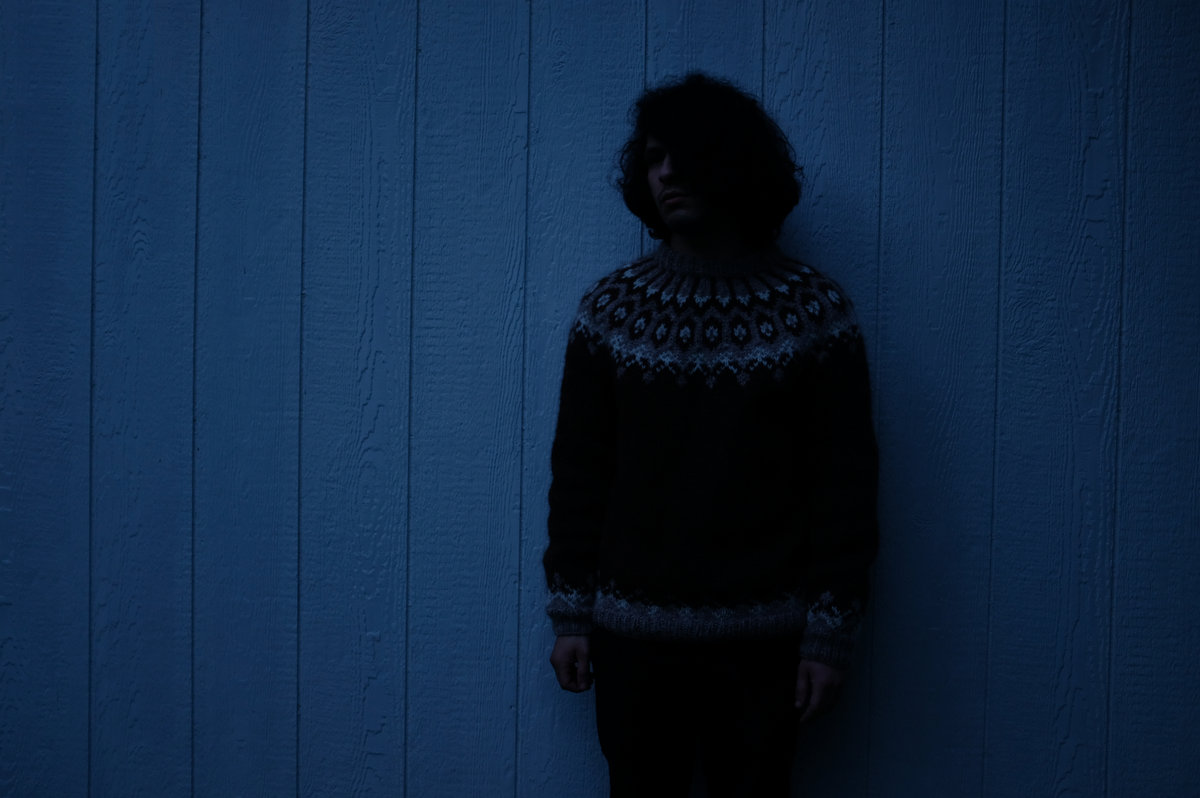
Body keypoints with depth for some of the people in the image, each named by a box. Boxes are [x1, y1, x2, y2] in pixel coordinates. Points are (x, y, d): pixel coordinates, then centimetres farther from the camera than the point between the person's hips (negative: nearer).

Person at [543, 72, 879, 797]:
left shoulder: (814, 309, -1)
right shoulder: (610, 308, 4)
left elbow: (847, 478, -2)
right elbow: (578, 470, 6)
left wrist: (831, 632, -5)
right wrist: (570, 613, 3)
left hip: (764, 644, -1)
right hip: (633, 635, 2)